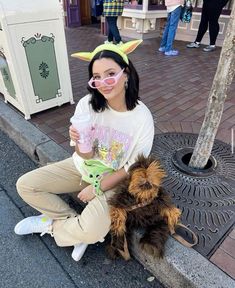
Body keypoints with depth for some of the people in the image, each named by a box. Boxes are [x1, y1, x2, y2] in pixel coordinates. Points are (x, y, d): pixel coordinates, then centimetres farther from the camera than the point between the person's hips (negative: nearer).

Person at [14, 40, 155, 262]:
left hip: (113, 180, -3)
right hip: (83, 166, 4)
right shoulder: (87, 104, -16)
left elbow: (131, 169, -13)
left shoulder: (142, 118, -23)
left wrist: (97, 188, -12)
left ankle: (49, 223, 8)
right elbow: (87, 156, -11)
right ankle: (75, 222, 5)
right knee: (25, 185, -5)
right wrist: (80, 142, -34)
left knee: (92, 231, -25)